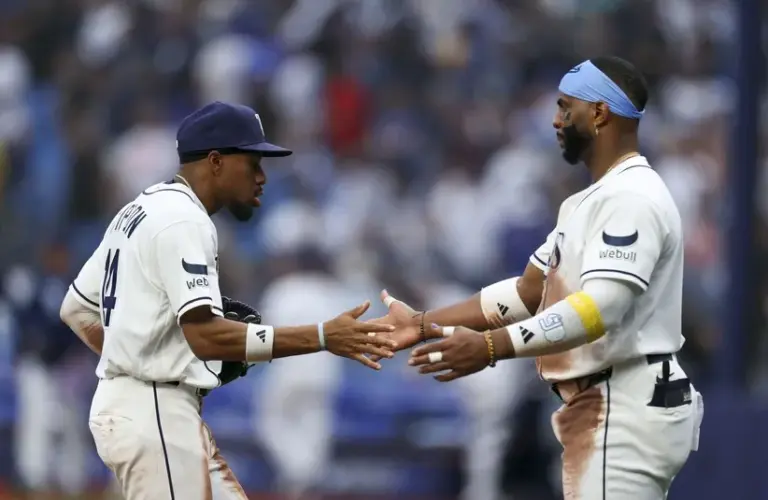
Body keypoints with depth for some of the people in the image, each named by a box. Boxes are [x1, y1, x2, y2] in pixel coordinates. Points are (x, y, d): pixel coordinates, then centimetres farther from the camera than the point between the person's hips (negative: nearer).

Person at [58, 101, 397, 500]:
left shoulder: (138, 212, 17)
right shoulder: (183, 220, -15)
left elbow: (76, 309, 23)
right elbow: (206, 336, -27)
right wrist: (322, 337, -29)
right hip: (153, 412, -11)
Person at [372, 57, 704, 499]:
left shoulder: (632, 197, -15)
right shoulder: (588, 202, 20)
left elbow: (601, 309, -26)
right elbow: (527, 292, 19)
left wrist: (490, 347, -32)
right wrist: (424, 323, 11)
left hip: (628, 411, -11)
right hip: (603, 410, 11)